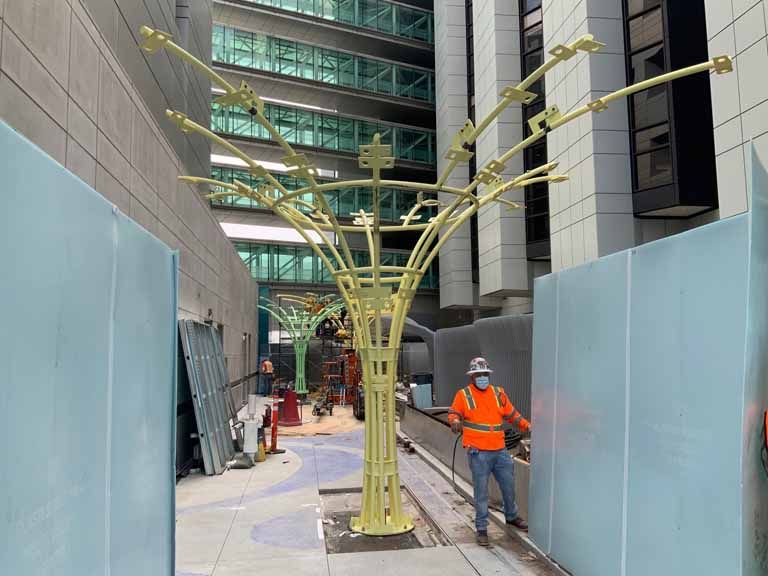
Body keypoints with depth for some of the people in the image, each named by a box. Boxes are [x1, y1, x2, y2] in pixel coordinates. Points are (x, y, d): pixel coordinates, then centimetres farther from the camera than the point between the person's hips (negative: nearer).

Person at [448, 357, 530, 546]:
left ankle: (511, 517, 42)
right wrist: (455, 422, -24)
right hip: (478, 453, -4)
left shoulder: (498, 393, 8)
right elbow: (453, 414, -2)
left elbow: (511, 414, 15)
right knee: (481, 492, 1)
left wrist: (527, 426, 4)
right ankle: (482, 529, 15)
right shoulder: (463, 395, -3)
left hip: (500, 451, 5)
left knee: (509, 486, 18)